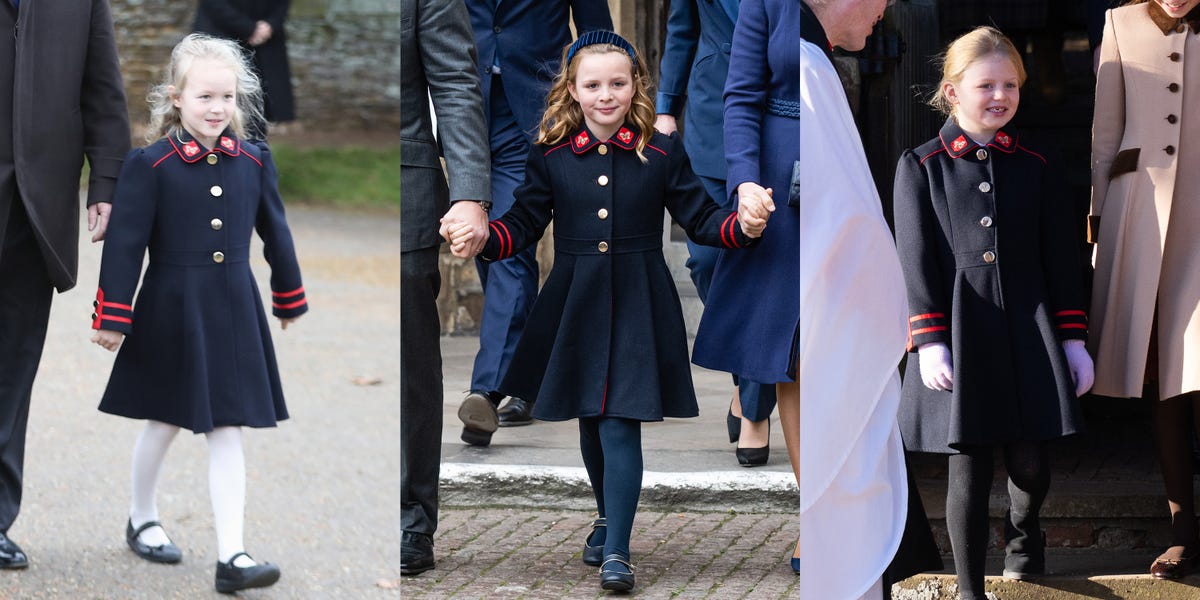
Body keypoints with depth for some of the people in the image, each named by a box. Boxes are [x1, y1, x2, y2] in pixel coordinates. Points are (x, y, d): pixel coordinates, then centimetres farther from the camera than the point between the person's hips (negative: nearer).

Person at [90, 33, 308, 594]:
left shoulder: (253, 161, 1)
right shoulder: (149, 165, -11)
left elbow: (275, 233, 13)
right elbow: (125, 243, -10)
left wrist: (289, 298, 21)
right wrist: (111, 318, -11)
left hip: (233, 314, 3)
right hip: (171, 313, -3)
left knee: (227, 432, 0)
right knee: (164, 422, 13)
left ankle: (231, 556, -2)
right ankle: (142, 521, 36)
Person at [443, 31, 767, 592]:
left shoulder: (661, 152, -3)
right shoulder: (550, 155, 0)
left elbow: (701, 218, 1)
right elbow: (523, 224, 3)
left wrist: (744, 227, -19)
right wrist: (481, 237, -16)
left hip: (638, 306, -2)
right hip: (575, 304, 3)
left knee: (620, 422, -10)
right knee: (590, 421, 15)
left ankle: (617, 549, -4)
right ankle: (607, 517, 39)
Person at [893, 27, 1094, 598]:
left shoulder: (1036, 166, 8)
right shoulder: (920, 167, 2)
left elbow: (1061, 258, 10)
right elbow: (917, 260, -2)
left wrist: (1072, 338, 5)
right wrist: (930, 340, -10)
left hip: (1028, 335, 2)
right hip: (959, 336, -2)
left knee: (1031, 464, 4)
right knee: (968, 471, 0)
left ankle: (1022, 533, 38)